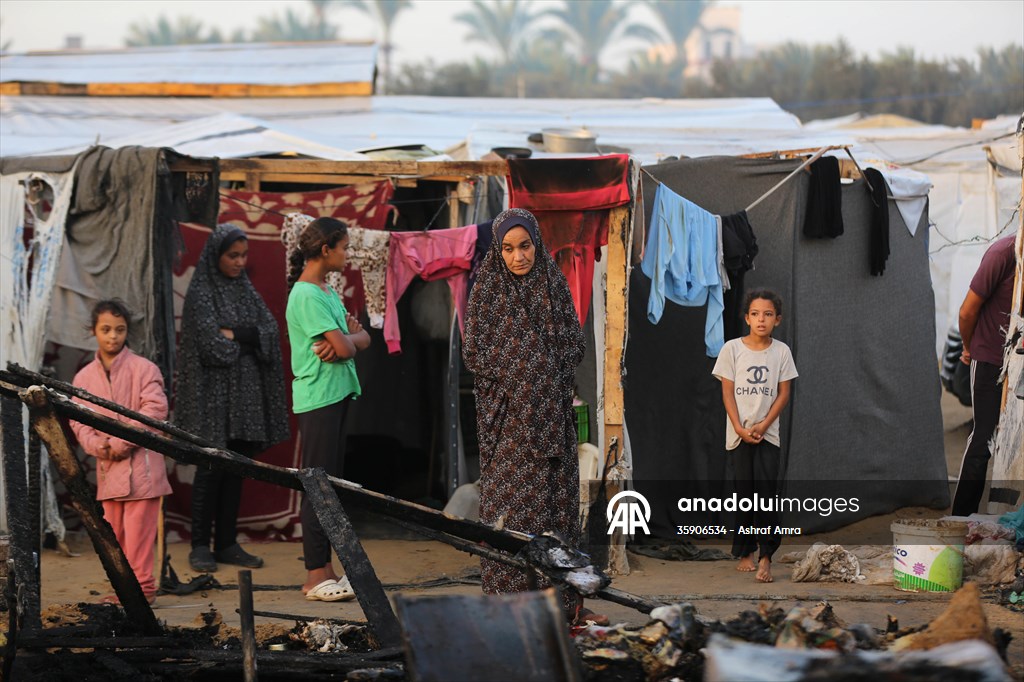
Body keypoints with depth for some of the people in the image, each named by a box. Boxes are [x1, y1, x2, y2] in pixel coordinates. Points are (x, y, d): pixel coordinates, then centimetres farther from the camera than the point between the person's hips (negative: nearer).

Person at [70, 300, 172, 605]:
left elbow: (154, 410, -13)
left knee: (138, 529, -7)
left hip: (141, 463, -5)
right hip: (108, 467, 5)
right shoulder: (84, 377, 9)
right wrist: (96, 445, -13)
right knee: (113, 532, 9)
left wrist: (120, 443, -17)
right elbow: (78, 420, 6)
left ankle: (142, 586, -1)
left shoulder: (144, 369, -4)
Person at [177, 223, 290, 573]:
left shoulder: (245, 289, 13)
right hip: (213, 392, -6)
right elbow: (210, 343, -17)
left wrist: (233, 333, -11)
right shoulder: (201, 292, -6)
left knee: (236, 469, 7)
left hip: (245, 392, 6)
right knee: (211, 469, -5)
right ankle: (200, 546, 1)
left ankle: (227, 543, 11)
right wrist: (249, 336, -5)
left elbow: (270, 330, 1)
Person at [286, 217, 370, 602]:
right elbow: (345, 347, -20)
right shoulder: (307, 296, -15)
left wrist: (346, 338, -10)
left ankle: (325, 570, 15)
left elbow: (362, 339, 11)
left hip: (336, 396, 10)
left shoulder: (326, 293, 16)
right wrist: (349, 336, 2)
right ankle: (316, 576, -6)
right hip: (318, 400, -10)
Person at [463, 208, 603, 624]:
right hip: (507, 412, -3)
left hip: (551, 412, 3)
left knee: (557, 500, 2)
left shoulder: (554, 285, 7)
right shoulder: (487, 290, -1)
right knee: (511, 502, -7)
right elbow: (474, 352, -4)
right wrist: (518, 373, -11)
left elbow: (574, 345, 9)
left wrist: (553, 376, -6)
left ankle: (561, 599, 5)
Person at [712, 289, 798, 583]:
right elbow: (728, 392, -1)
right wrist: (740, 428, -10)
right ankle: (745, 552, 13)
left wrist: (764, 425, -9)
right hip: (739, 433, 0)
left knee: (766, 489, -11)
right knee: (744, 491, 3)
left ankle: (766, 555, -10)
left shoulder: (781, 351, 2)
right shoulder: (732, 348, -1)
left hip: (767, 433, 0)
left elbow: (783, 393, 2)